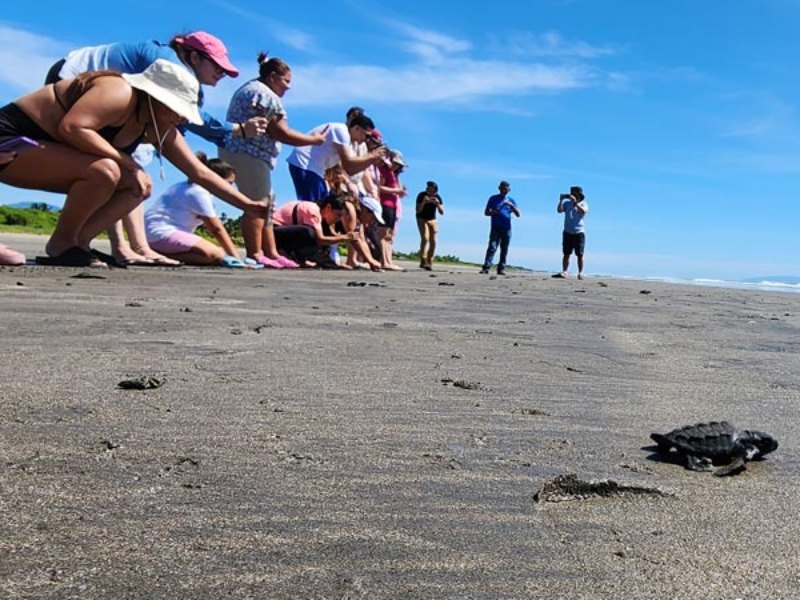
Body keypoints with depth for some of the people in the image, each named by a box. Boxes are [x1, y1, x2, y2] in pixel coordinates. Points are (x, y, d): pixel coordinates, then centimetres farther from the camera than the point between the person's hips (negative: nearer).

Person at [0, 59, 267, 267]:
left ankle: (77, 242, -2)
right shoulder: (121, 93, -23)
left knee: (139, 185, 0)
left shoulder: (159, 130, 2)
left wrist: (247, 205, -1)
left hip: (41, 147, 9)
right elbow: (71, 127, -35)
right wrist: (128, 163, -28)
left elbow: (200, 173, 3)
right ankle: (61, 244, -12)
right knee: (104, 170, -32)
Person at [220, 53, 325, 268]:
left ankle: (271, 253, 12)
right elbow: (281, 133, -14)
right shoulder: (266, 95, -10)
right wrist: (313, 140, -5)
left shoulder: (249, 88, 24)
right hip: (249, 154, -11)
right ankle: (255, 255, -11)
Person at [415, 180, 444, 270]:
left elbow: (442, 212, -11)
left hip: (432, 220, 4)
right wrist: (423, 202, -35)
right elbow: (418, 210, -20)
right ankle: (423, 261, -29)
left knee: (433, 242, -3)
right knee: (425, 238, -23)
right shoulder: (421, 195, -17)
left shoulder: (437, 197, -9)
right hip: (422, 219, -4)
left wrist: (437, 204, -28)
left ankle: (429, 262, 6)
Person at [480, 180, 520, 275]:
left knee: (504, 250, 2)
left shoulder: (511, 200, 14)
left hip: (507, 229, 2)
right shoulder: (493, 199, 9)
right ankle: (486, 267, -18)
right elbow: (486, 212, 8)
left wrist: (511, 205, -8)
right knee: (492, 247, -13)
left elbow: (518, 215, 8)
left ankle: (501, 269, 6)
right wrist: (494, 212, -13)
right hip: (495, 228, -2)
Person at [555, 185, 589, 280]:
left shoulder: (584, 204, 4)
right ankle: (564, 272, -3)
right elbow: (559, 210, -5)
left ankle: (580, 273, 3)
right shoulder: (567, 203, 10)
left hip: (579, 232, -2)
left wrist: (575, 202, -25)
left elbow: (583, 211, -18)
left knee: (580, 255, -1)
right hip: (568, 232, 2)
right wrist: (561, 200, -17)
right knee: (566, 254, -2)